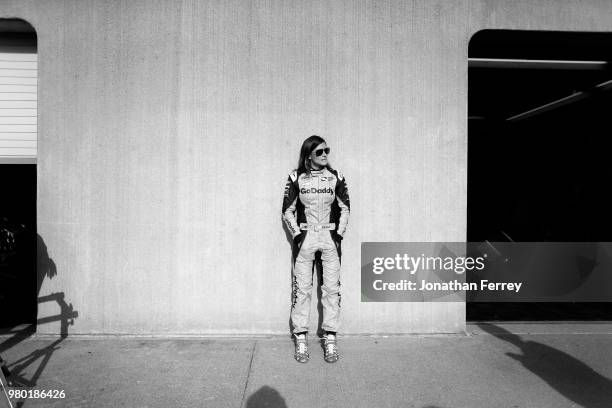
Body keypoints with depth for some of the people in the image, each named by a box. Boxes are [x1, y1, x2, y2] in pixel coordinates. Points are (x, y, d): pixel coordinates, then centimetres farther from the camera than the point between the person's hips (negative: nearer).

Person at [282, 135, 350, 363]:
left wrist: (339, 234, -2)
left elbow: (345, 209, 9)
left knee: (331, 289, 3)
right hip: (304, 238, -1)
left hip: (330, 237, 1)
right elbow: (287, 211, 3)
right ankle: (301, 340, 13)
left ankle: (330, 340, 14)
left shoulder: (336, 178, 4)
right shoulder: (296, 178, 0)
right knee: (302, 289, 2)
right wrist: (297, 235, -6)